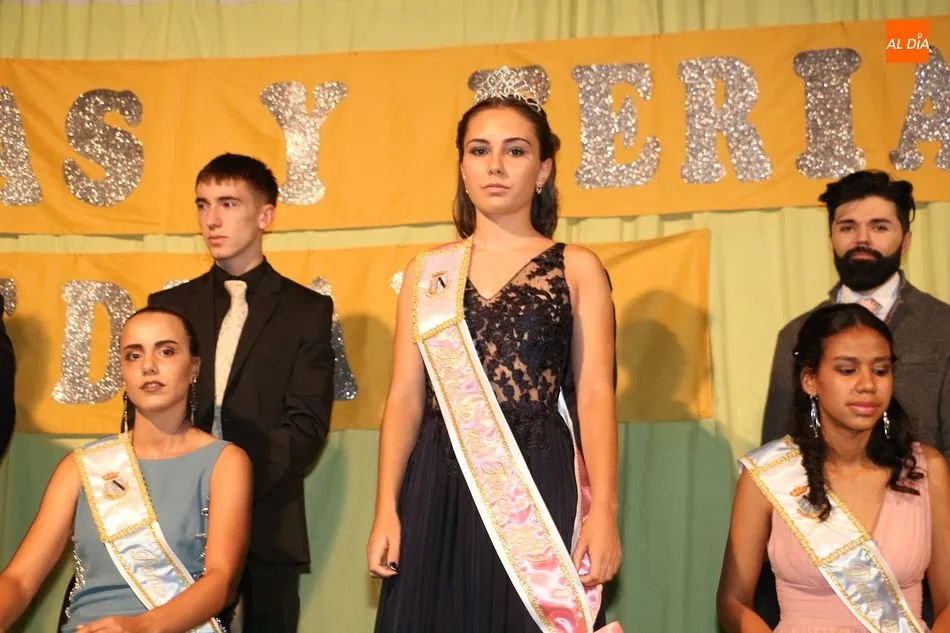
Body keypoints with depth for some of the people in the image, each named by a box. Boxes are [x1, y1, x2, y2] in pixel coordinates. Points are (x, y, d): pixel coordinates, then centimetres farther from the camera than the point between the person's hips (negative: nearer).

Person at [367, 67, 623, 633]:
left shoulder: (577, 269, 4)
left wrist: (604, 513, -13)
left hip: (541, 489, -2)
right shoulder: (428, 271, 10)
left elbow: (596, 396, -3)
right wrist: (386, 510, 1)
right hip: (440, 491, 2)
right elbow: (406, 397, 8)